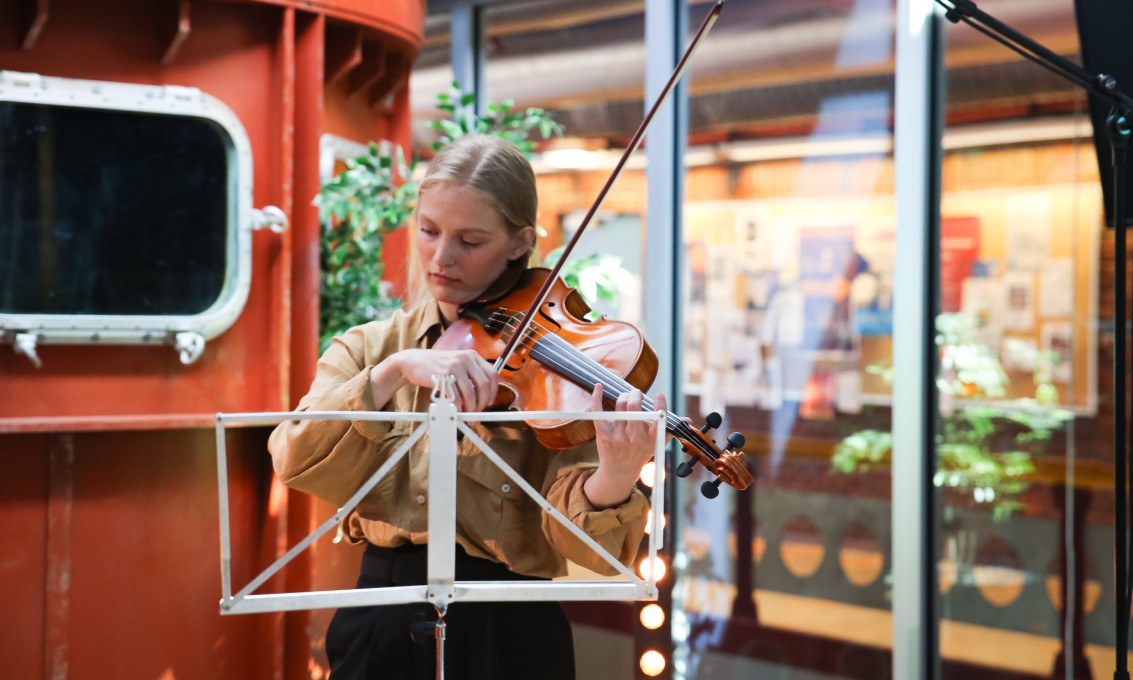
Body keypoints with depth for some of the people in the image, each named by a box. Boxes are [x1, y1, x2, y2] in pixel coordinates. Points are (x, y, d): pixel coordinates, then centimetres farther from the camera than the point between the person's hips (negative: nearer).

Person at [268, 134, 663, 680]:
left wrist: (615, 480, -37)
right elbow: (295, 459, -13)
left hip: (505, 633, -2)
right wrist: (397, 369, -25)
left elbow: (574, 537, -16)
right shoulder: (369, 346, 4)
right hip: (379, 628, 3)